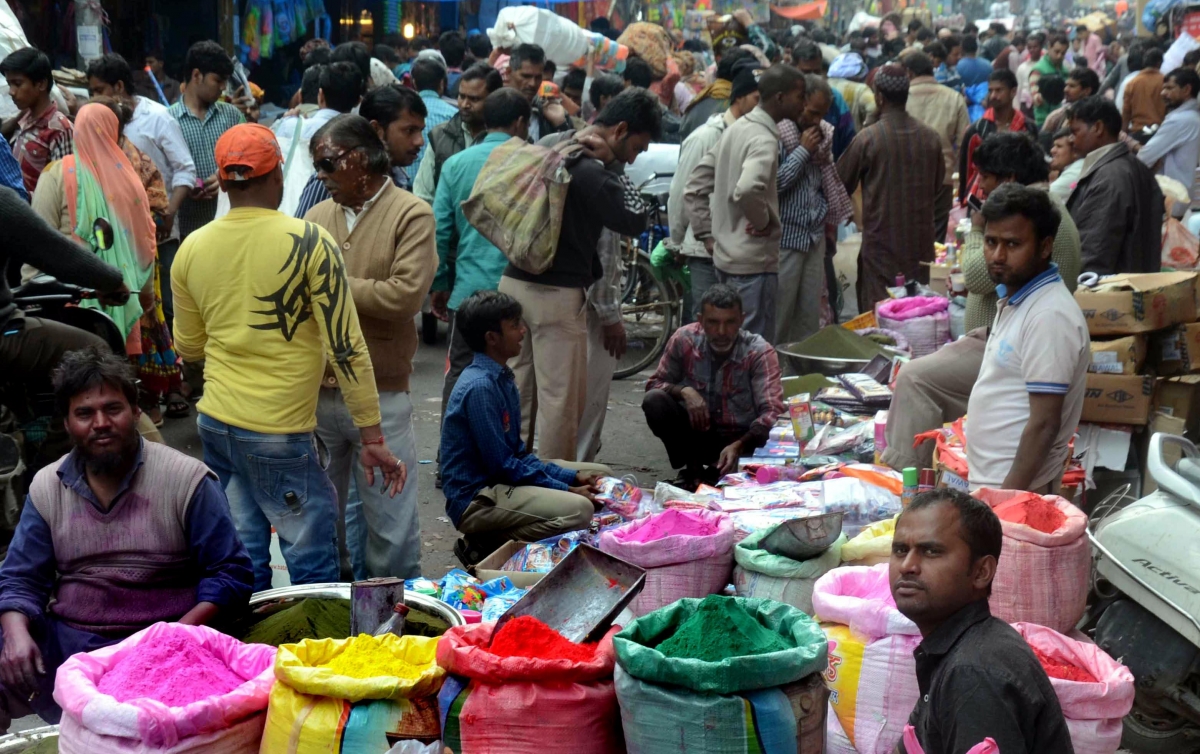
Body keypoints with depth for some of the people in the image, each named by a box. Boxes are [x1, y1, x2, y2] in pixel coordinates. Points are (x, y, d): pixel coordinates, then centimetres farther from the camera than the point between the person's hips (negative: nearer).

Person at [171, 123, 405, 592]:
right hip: (280, 433, -5)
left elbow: (188, 350, 15)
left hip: (216, 425, 5)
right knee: (314, 570, 3)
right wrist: (372, 437, -7)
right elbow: (345, 347, -11)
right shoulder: (308, 242, -11)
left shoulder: (192, 249, 3)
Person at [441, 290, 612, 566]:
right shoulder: (479, 386, -20)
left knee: (600, 476, 14)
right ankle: (485, 546, -10)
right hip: (475, 498, -10)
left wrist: (572, 477, 4)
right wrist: (566, 489, -13)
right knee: (578, 509, -29)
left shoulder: (502, 378, 10)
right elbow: (501, 464, -19)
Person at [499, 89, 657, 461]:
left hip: (514, 283, 9)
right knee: (561, 400, 0)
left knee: (519, 393, 16)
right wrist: (610, 164, -11)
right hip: (556, 295, -9)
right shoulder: (591, 172, -17)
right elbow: (636, 219, -13)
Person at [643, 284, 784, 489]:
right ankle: (693, 468, -4)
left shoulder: (759, 352, -18)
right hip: (697, 432, 2)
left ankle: (715, 472, 1)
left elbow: (772, 412, -26)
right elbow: (654, 384, 0)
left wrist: (738, 446, -43)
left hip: (741, 441, -2)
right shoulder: (684, 339, -11)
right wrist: (683, 391, -24)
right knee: (654, 401, -23)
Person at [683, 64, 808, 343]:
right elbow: (746, 190, -36)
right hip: (754, 261, -9)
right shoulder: (764, 140, -17)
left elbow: (694, 188, 14)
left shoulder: (735, 130, 11)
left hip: (725, 257, 9)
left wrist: (706, 234, 12)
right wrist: (765, 221, -19)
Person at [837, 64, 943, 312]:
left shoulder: (867, 138, -12)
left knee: (877, 311, 1)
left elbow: (843, 183, 0)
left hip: (880, 239, -4)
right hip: (919, 240, 4)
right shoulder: (931, 138, 0)